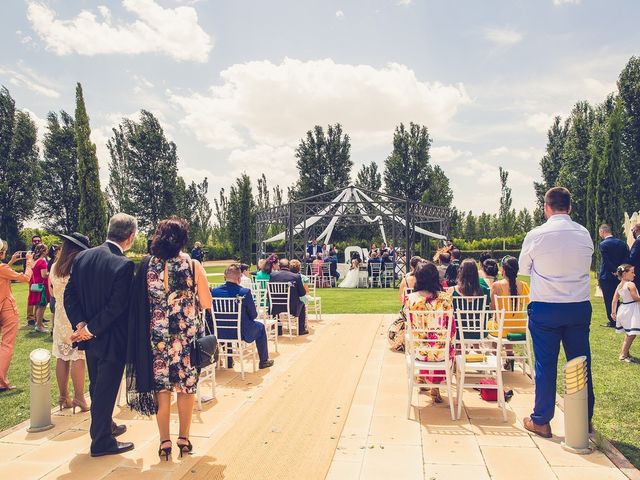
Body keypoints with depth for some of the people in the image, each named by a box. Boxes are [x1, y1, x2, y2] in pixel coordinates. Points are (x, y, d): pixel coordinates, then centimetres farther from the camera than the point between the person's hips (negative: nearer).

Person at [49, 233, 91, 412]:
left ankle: (63, 397, 20)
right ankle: (79, 398, 4)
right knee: (78, 357, 0)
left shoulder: (54, 268, 4)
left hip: (60, 317, 6)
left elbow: (52, 293, 16)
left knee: (62, 357, 11)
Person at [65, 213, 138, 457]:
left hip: (90, 336, 7)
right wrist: (91, 329, -14)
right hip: (110, 339, -7)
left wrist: (80, 324, -7)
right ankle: (102, 442, 21)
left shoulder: (82, 257, -1)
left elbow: (70, 295, -1)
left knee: (97, 386, 23)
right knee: (106, 389, 7)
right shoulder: (124, 265, -23)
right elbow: (117, 306, -24)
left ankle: (103, 426, 42)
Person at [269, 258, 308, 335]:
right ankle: (301, 329, 30)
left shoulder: (273, 275, -6)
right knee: (302, 304, 29)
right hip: (292, 307, -1)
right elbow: (302, 293, -4)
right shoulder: (296, 276, -10)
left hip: (277, 308, 1)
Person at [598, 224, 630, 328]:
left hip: (606, 277, -6)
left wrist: (614, 271, -11)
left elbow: (606, 261, -19)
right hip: (618, 277, 6)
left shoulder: (603, 244, -15)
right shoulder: (622, 243, 5)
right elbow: (626, 259, 2)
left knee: (608, 300, 2)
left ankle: (612, 321, 6)